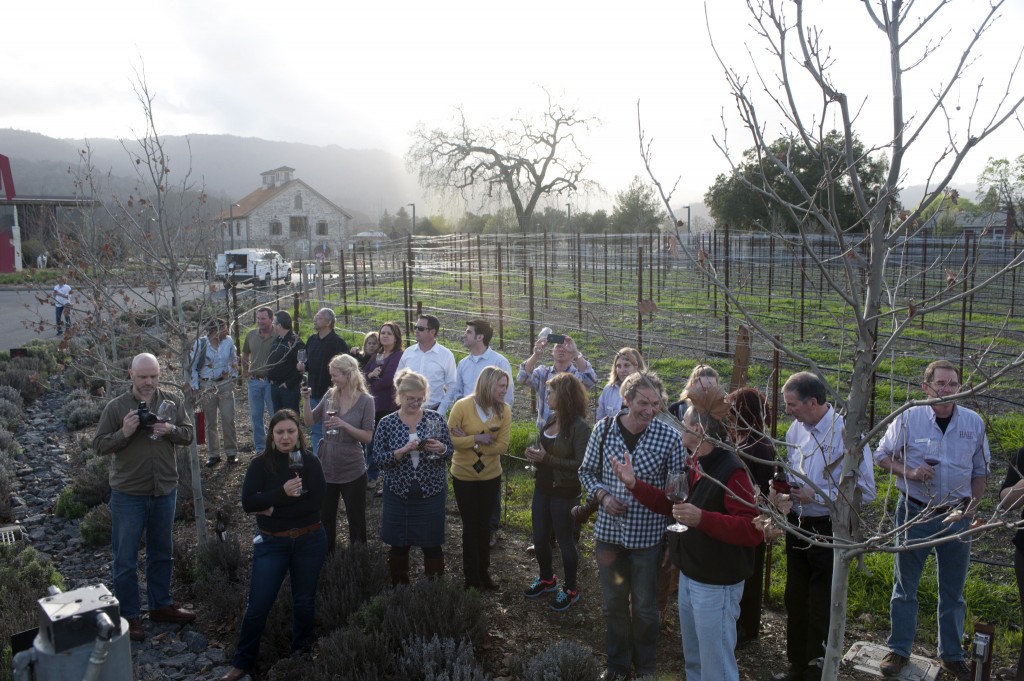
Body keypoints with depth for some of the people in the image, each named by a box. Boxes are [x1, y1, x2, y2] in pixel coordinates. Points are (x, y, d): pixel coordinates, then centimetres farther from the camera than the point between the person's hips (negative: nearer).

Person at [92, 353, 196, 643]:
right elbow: (99, 445, -7)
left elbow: (189, 434, 3)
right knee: (125, 559, 7)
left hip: (165, 490, 3)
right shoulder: (115, 407, -10)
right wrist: (124, 433, -25)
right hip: (128, 494, -3)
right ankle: (128, 616, 21)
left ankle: (161, 605, 34)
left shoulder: (173, 402, -2)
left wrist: (171, 430, -18)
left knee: (162, 553, 18)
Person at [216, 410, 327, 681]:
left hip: (310, 540, 1)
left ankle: (302, 653, 36)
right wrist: (283, 492, -31)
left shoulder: (310, 462, -7)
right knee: (258, 605, 1)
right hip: (272, 542, -1)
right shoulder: (259, 464, -7)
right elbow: (248, 503, -16)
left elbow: (316, 502, -14)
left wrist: (274, 509, -16)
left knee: (304, 600, 14)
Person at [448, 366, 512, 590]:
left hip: (491, 476, 3)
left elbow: (502, 446, -16)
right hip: (464, 476, -3)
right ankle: (471, 576, 25)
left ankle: (483, 572, 32)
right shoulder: (462, 406, -19)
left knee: (484, 524, 17)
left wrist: (469, 442, -22)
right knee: (470, 525, 11)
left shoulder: (504, 410, -11)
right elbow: (449, 439, -20)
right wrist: (477, 439, -26)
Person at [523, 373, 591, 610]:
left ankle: (571, 589, 27)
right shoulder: (551, 419, 3)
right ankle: (546, 579, 39)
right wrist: (535, 454, -7)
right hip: (542, 488, 7)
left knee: (564, 540, 8)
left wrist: (546, 458, -22)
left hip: (564, 493, -7)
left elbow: (581, 464, -23)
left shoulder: (580, 427, -19)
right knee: (539, 538, 16)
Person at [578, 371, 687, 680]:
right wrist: (602, 495, -13)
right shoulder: (604, 429, -8)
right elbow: (587, 471, 5)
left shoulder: (669, 437, -13)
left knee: (644, 607, 15)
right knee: (613, 604, 18)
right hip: (609, 531, 2)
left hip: (648, 536, -2)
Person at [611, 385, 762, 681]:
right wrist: (634, 484, 2)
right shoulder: (696, 464, 5)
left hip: (716, 586, -9)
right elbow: (672, 503, 13)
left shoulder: (731, 471, -25)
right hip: (689, 577, 9)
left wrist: (702, 519, -38)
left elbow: (754, 530, -30)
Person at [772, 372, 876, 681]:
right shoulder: (795, 430, 1)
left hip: (828, 530, -7)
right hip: (797, 525, 7)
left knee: (822, 608, 6)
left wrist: (816, 496, -22)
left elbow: (865, 491, -18)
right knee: (795, 598, 18)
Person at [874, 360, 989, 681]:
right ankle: (899, 651, 22)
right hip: (915, 512, -2)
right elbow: (882, 456, -1)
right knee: (905, 586, 8)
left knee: (953, 590, 14)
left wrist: (972, 507, 2)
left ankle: (951, 654, 31)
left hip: (956, 516, 2)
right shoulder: (908, 419, -10)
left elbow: (980, 471, 9)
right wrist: (910, 472, -18)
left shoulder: (974, 422, -2)